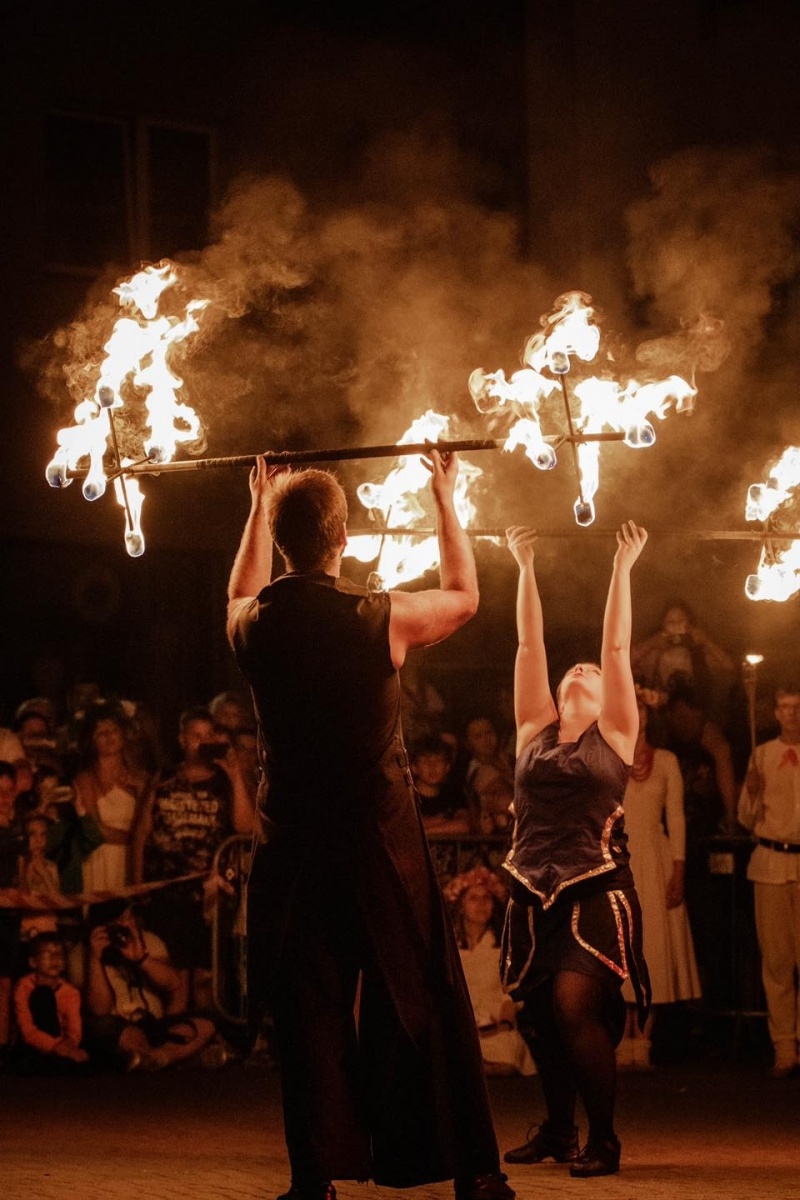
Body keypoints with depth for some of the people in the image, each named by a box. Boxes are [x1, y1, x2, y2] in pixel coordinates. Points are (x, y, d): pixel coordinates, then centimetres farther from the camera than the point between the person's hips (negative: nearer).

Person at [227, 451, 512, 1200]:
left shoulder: (252, 625, -5)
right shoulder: (382, 619, -13)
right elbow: (465, 597, 8)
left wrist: (258, 507, 32)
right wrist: (444, 500, 18)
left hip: (291, 850, 2)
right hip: (380, 844, -2)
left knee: (305, 1012, 7)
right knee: (420, 1006, 5)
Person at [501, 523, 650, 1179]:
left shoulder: (614, 734, 5)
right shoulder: (536, 729, 12)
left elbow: (618, 646, 1)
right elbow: (529, 643, 11)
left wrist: (623, 568, 2)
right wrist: (525, 568, 11)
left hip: (596, 890, -4)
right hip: (535, 892, 4)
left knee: (576, 1004, -17)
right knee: (542, 1014, 8)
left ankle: (603, 1137, -7)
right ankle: (558, 1129, 25)